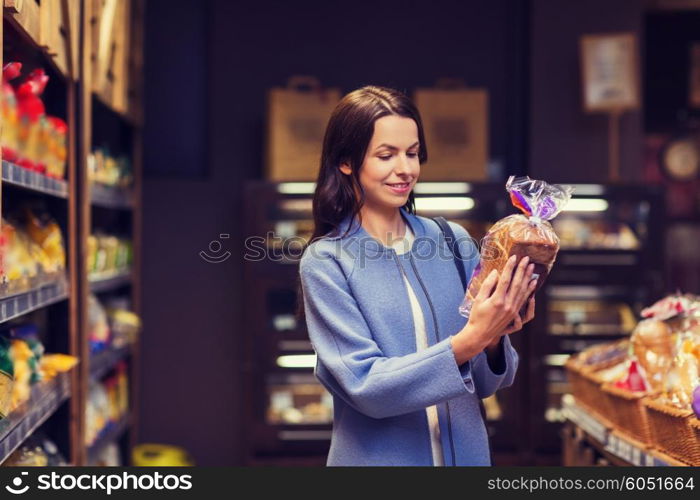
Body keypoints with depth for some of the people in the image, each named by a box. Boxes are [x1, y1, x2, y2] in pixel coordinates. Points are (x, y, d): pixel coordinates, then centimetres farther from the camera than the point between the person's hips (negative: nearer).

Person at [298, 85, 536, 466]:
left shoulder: (453, 241, -3)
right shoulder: (325, 262, -12)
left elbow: (482, 384, 2)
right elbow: (365, 387, -18)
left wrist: (493, 339, -19)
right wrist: (468, 341, -28)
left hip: (466, 453, 3)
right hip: (379, 457, -3)